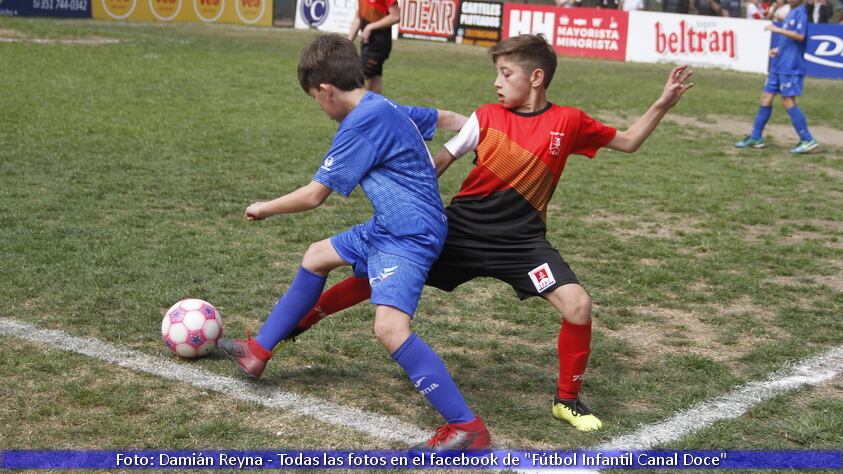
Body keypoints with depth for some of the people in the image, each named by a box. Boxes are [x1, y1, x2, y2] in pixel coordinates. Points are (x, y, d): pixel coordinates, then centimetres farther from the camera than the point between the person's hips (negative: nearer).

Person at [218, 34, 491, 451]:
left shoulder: (362, 124, -19)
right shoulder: (388, 109, 9)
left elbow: (313, 196, -13)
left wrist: (264, 209, 3)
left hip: (410, 236, -11)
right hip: (388, 228, 11)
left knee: (390, 328, -27)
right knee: (317, 256, 23)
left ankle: (466, 427, -23)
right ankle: (258, 351, 35)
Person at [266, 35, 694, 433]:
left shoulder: (568, 122, -6)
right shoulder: (486, 117, -4)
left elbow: (628, 142, 7)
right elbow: (438, 163, 5)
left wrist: (663, 104, -4)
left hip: (521, 239, -1)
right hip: (463, 227, 1)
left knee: (578, 305, -18)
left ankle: (567, 400, 4)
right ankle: (301, 320, 21)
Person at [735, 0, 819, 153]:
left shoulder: (800, 13, -11)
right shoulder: (791, 13, 16)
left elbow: (800, 36, -24)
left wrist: (777, 29, -26)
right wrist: (778, 49, 10)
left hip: (791, 67, -9)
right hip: (779, 65, 9)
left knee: (788, 101, -10)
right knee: (766, 98, 10)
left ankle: (807, 140, -4)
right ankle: (756, 137, 17)